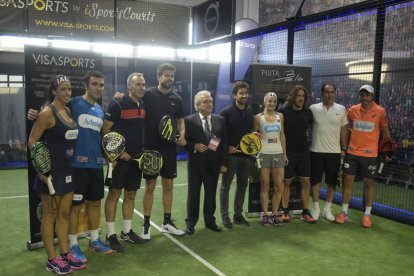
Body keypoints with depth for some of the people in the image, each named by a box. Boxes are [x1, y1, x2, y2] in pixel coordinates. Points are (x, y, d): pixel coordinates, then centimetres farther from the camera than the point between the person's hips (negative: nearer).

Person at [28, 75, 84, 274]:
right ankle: (52, 260, 16)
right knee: (50, 215, 5)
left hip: (67, 171, 8)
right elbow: (32, 141, -13)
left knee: (64, 213, 14)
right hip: (51, 172, -7)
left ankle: (65, 254, 26)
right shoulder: (47, 113, -13)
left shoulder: (68, 111, 9)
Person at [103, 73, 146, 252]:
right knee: (114, 193, 0)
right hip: (120, 157, -7)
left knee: (131, 194, 13)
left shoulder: (143, 106, 10)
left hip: (136, 157, 7)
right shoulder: (117, 104, -10)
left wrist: (142, 150, 9)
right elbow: (105, 130, -12)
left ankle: (127, 231, 26)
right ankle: (110, 235, 10)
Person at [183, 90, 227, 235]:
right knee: (193, 194, 7)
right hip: (196, 164, -2)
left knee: (211, 194, 11)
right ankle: (191, 222, 19)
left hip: (213, 164, 3)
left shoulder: (220, 120, 5)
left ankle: (210, 221, 26)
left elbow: (224, 142, 5)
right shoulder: (189, 120, -3)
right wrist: (195, 146, -20)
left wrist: (223, 163, 1)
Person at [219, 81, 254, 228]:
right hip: (231, 154, -5)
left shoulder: (250, 111, 6)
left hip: (246, 154, 5)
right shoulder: (226, 112, -9)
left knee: (242, 185, 12)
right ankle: (225, 215, 14)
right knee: (225, 185, 4)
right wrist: (227, 147, -15)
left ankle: (238, 215, 24)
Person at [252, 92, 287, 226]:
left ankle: (274, 214, 14)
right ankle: (265, 215, 12)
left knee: (279, 186, 1)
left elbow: (282, 135, 12)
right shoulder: (258, 117, -1)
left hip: (278, 154, 3)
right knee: (265, 186, 2)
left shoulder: (280, 116, 9)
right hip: (264, 154, -3)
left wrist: (285, 154, 10)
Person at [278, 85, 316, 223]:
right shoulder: (283, 112, -9)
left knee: (305, 182, 6)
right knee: (286, 182, 6)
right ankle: (285, 211, 18)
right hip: (288, 152, -3)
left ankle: (305, 213, 17)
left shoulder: (308, 112, 2)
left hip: (304, 152, 4)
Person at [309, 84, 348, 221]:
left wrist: (344, 149, 3)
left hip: (335, 151, 1)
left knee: (332, 182, 8)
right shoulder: (313, 108, -2)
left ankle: (327, 209, 21)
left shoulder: (341, 109, 1)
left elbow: (344, 131, 6)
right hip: (316, 151, -1)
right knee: (315, 180, 4)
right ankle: (316, 208, 18)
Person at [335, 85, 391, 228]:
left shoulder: (380, 111, -5)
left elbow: (385, 131, 6)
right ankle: (344, 212, 14)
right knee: (348, 180, 3)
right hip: (352, 152, 2)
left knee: (368, 183, 6)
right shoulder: (352, 110, -1)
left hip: (370, 154, -1)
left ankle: (367, 215, 19)